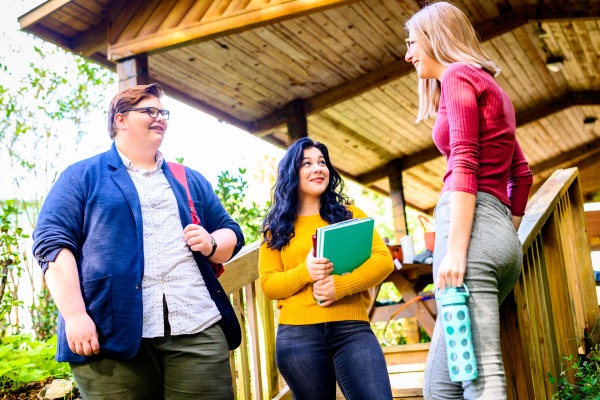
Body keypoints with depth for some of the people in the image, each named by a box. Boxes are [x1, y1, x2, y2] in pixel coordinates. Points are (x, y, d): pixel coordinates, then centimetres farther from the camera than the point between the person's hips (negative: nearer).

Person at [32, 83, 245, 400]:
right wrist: (74, 314, -13)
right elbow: (51, 241, -2)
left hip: (198, 330, 4)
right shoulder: (82, 177, 9)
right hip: (112, 334, -3)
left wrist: (212, 244, -1)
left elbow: (231, 233, 24)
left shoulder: (190, 180, 23)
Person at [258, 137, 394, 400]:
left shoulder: (349, 214, 13)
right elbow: (268, 284, 5)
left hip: (352, 329, 0)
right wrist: (305, 272, -15)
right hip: (297, 336, 0)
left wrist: (340, 285, -14)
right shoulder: (276, 227, 11)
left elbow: (383, 260, 2)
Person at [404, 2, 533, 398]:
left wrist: (456, 247, -18)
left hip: (470, 223, -9)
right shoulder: (492, 88, 27)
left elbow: (465, 164, -12)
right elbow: (521, 174, 27)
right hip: (503, 235, 9)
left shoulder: (458, 75, 1)